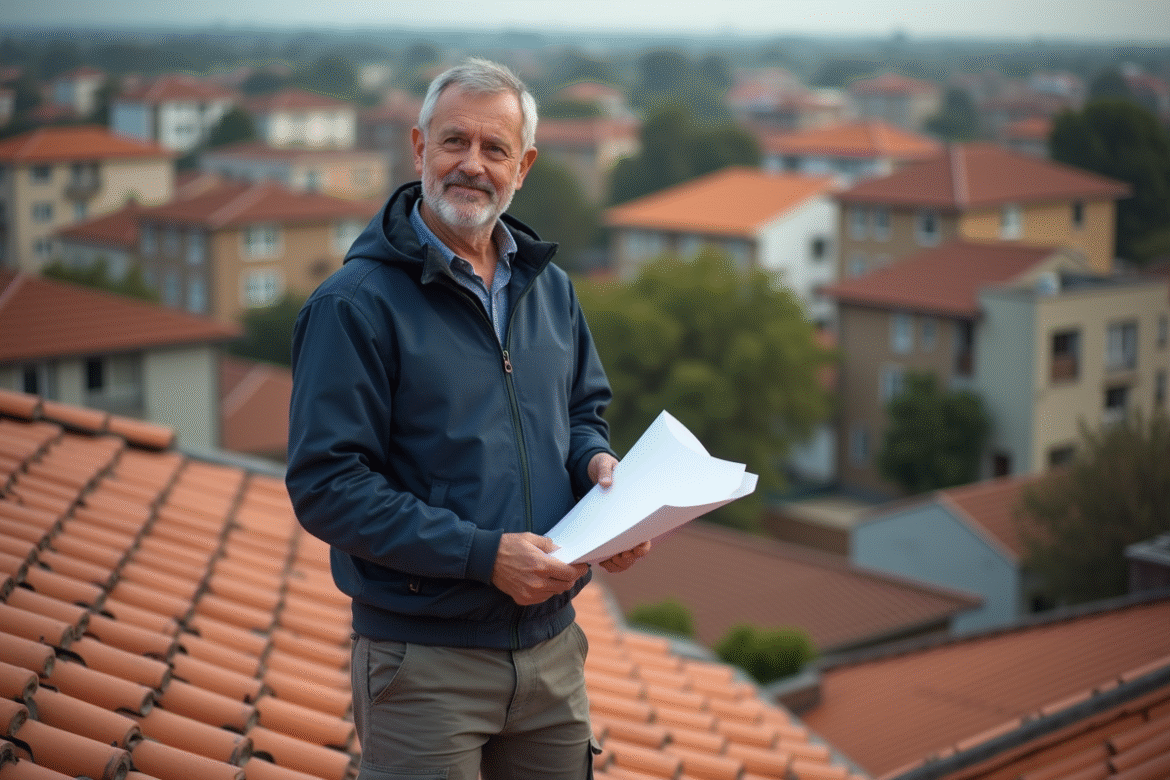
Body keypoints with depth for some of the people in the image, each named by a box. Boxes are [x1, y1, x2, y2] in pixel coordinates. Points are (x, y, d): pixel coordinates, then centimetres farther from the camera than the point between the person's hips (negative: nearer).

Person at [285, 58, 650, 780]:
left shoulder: (550, 287, 9)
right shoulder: (355, 304, -12)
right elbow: (327, 488, -17)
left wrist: (596, 462, -2)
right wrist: (482, 554, -22)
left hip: (551, 649, 6)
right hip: (423, 660, -6)